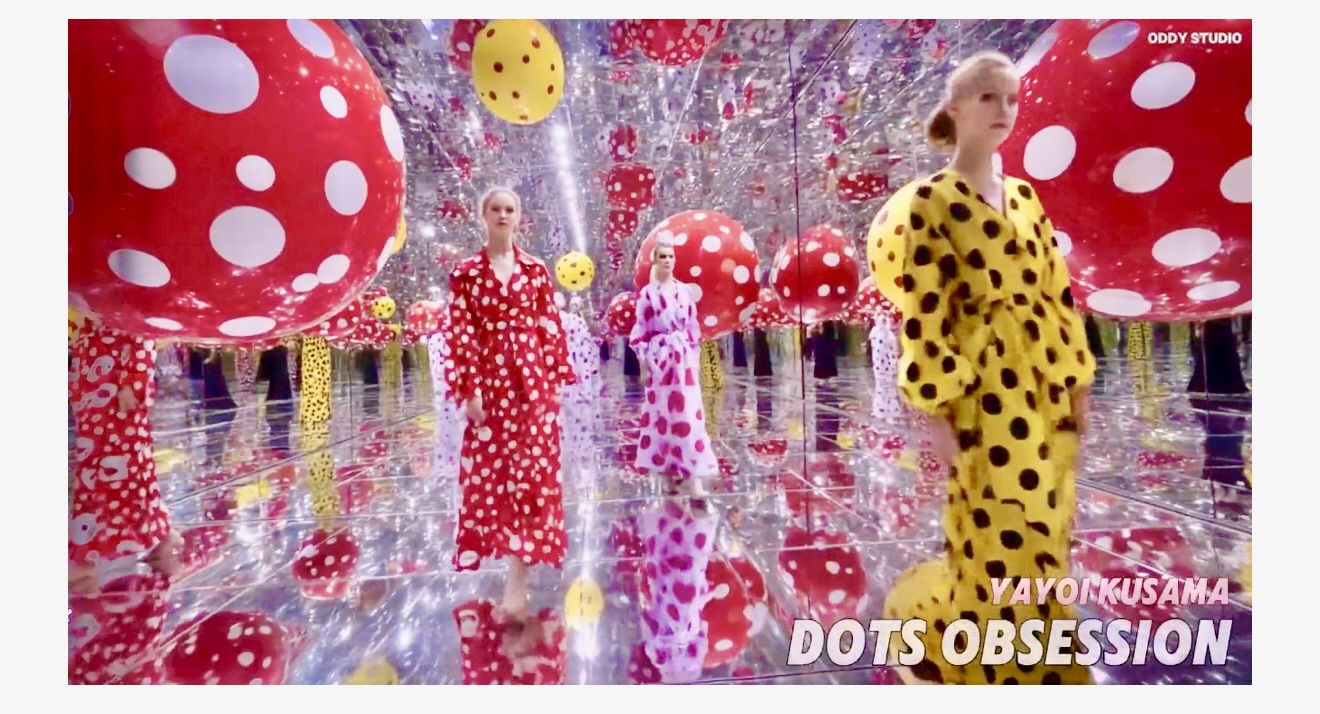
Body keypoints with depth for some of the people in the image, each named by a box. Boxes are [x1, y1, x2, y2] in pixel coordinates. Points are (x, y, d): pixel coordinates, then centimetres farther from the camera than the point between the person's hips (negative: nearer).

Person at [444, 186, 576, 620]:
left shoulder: (535, 270, 7)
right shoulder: (466, 273, 5)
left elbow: (551, 327, 5)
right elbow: (460, 334, -1)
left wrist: (557, 378, 0)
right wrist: (469, 389, -7)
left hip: (533, 379, 0)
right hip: (489, 381, 0)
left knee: (531, 469, -1)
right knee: (490, 472, 6)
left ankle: (518, 577, 7)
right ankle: (519, 558, 30)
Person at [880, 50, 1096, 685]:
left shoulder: (1025, 196, 14)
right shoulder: (932, 199, -6)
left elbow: (1057, 291, 14)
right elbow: (924, 310, -12)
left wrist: (1076, 382, 11)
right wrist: (937, 409, -15)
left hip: (1044, 384, 7)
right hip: (986, 388, -7)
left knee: (1042, 533, 16)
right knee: (999, 541, -1)